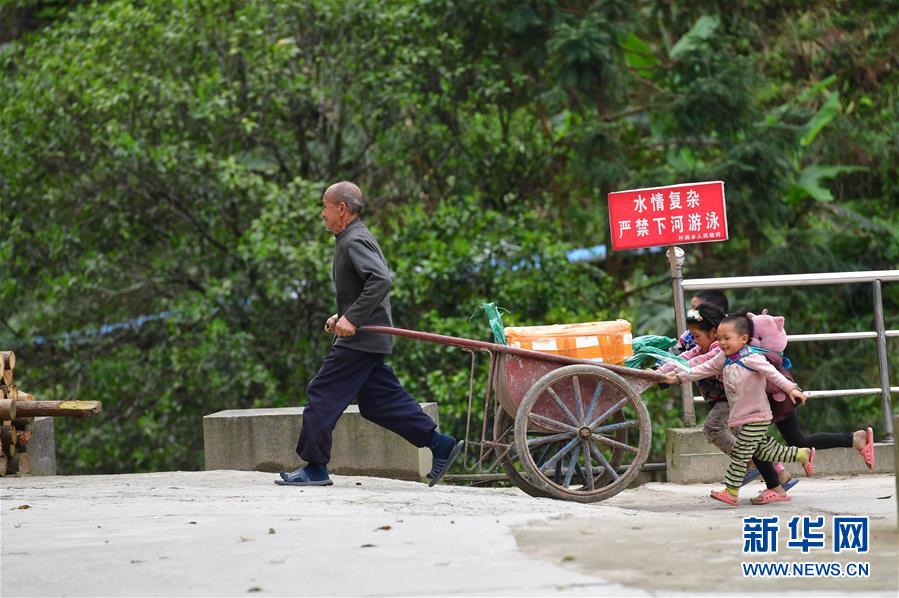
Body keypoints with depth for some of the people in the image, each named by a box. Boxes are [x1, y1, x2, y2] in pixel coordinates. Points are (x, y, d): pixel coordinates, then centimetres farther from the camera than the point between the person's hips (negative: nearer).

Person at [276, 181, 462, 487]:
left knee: (323, 394, -6)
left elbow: (380, 280, -28)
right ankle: (440, 444, 10)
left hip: (360, 339, -10)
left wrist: (352, 319, -28)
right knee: (379, 400, 11)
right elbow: (376, 281, 27)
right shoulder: (352, 239, 18)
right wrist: (342, 317, 18)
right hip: (370, 338, 10)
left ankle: (314, 467, -2)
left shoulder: (355, 241, -15)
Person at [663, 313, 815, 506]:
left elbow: (773, 373, -23)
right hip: (742, 417, 8)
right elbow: (704, 369, 13)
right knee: (763, 450, 13)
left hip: (756, 417, -8)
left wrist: (791, 388, -34)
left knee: (740, 454, -7)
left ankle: (730, 492, -2)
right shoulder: (724, 359, 6)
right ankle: (803, 454, 26)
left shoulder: (751, 359, -17)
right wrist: (679, 377, 10)